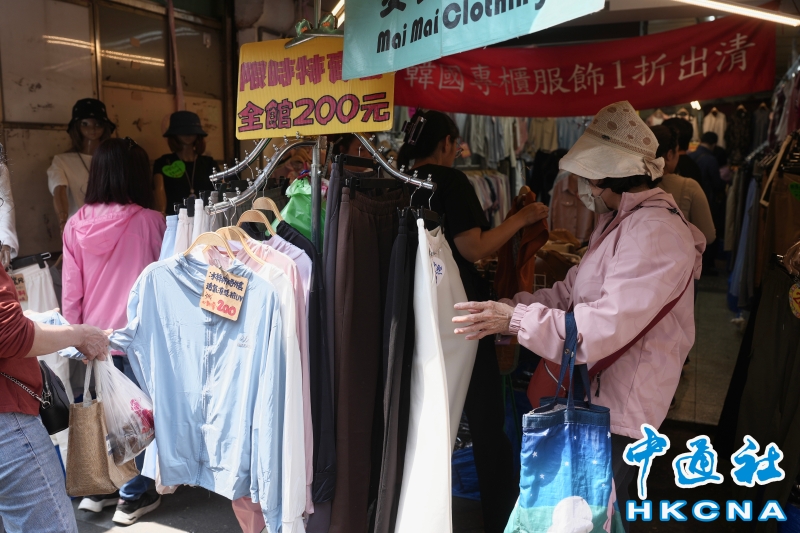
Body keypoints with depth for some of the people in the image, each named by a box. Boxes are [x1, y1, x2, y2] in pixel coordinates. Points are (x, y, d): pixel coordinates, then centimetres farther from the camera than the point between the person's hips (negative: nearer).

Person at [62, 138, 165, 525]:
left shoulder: (76, 224, -2)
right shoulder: (149, 220, -12)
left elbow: (70, 289, 1)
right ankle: (131, 498, 19)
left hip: (96, 334, 4)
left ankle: (97, 488, 31)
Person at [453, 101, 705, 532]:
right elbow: (570, 292, 10)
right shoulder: (619, 222, 11)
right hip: (595, 398, 9)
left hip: (617, 412, -9)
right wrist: (505, 307, -1)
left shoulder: (655, 234, -23)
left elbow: (605, 327, -30)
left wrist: (517, 320, -27)